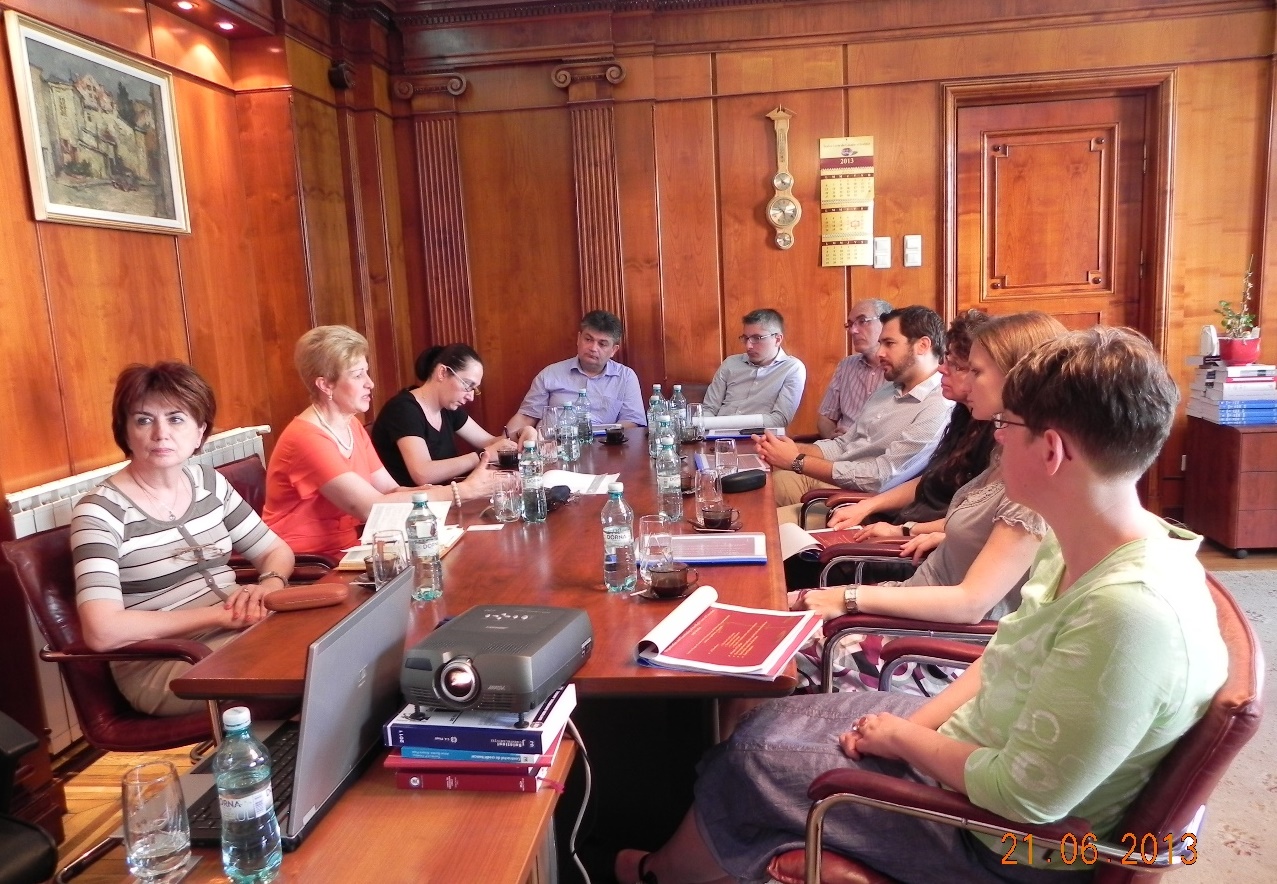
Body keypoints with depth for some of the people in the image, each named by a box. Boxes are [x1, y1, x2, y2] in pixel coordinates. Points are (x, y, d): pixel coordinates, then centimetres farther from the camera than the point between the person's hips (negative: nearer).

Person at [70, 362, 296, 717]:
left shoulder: (209, 482, 7)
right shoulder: (100, 510, -11)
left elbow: (276, 550, 15)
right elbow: (102, 632, -22)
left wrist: (268, 586, -8)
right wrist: (217, 613, -19)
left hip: (242, 631, 6)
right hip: (159, 664, -6)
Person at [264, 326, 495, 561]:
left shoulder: (352, 426, 7)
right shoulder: (306, 438, -20)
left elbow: (391, 491, 0)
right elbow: (374, 507, -27)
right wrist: (463, 490, -26)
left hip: (345, 551, 7)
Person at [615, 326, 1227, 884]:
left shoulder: (1131, 611, -35)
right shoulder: (1074, 546, -7)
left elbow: (1025, 796, -30)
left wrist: (903, 738, -15)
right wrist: (914, 724, -4)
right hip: (966, 745, 8)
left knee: (750, 764, 1)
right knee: (774, 721, 10)